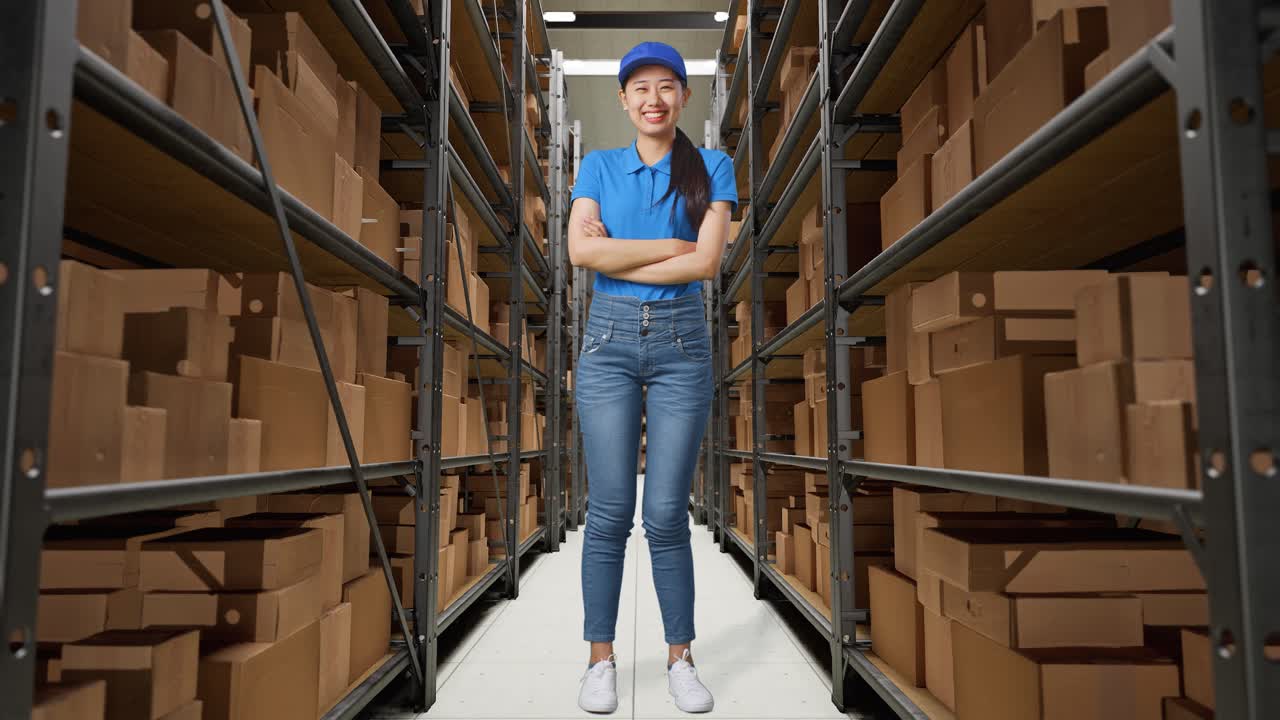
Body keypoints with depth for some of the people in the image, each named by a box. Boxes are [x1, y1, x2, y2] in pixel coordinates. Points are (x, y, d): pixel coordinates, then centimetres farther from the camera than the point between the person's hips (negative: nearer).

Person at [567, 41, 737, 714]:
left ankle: (680, 660, 17)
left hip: (681, 342, 0)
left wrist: (618, 261, -6)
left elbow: (707, 262, -8)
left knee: (668, 514, 1)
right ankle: (601, 660, 15)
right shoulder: (598, 166, 10)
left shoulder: (711, 167, 7)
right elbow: (581, 249, -7)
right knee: (609, 511, 1)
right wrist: (671, 246, -9)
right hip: (609, 339, 1)